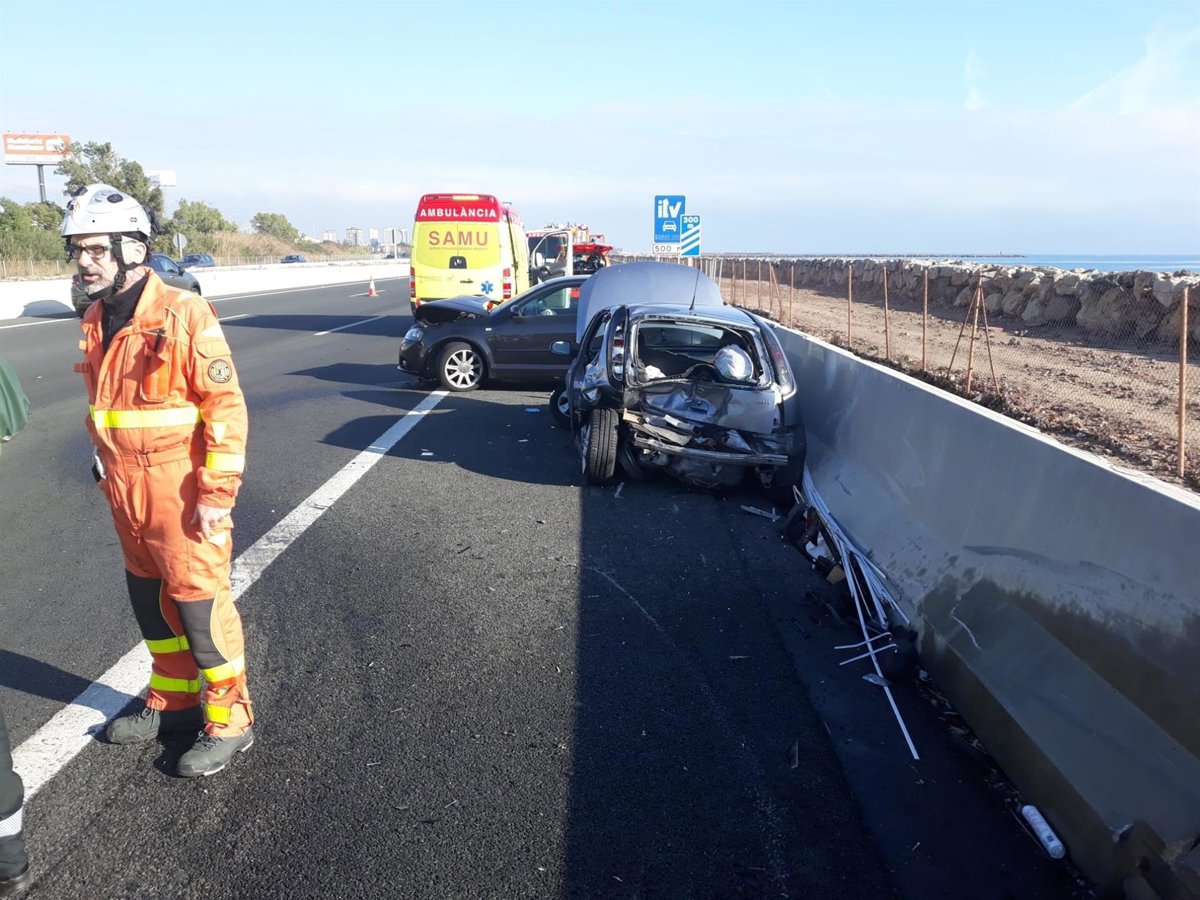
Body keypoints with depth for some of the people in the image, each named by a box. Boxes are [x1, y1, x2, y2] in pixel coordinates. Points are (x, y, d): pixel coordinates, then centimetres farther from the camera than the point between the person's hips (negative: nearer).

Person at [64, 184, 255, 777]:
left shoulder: (183, 315, -15)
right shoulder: (96, 321, 9)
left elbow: (226, 405, -17)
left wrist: (218, 491, -19)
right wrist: (104, 464, 22)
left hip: (180, 495, -8)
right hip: (125, 494, 8)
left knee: (199, 605, 0)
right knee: (150, 601, 19)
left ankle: (228, 721, 15)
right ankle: (172, 701, 36)